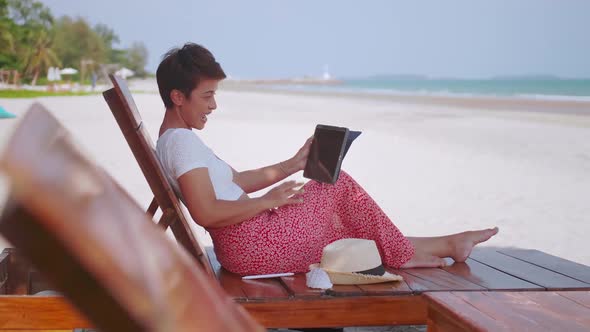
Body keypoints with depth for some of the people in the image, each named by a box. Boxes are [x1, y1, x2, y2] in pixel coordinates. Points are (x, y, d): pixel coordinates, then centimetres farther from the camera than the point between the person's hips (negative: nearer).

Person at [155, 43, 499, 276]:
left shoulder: (175, 140, 16)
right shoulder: (182, 140, -16)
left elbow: (234, 181, 20)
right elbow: (206, 213, -26)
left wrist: (293, 164, 16)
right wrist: (268, 200, -15)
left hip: (241, 247, 10)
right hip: (252, 243, -10)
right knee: (340, 185, -1)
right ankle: (403, 253, 15)